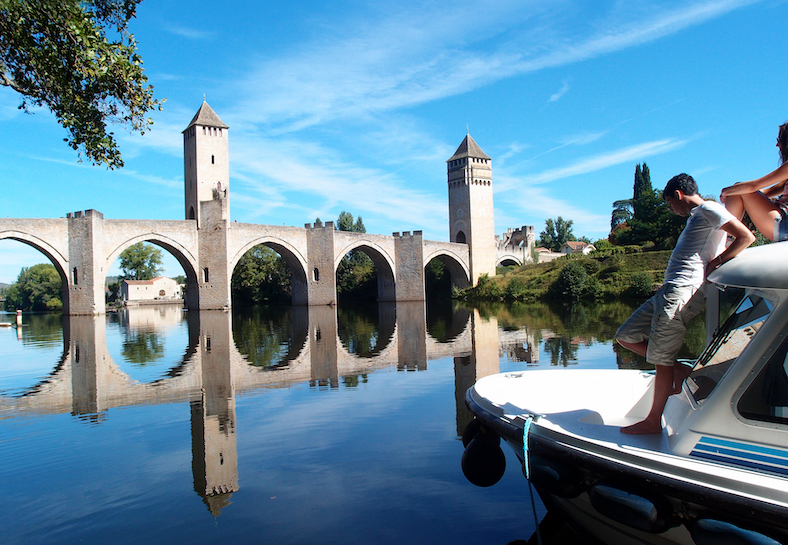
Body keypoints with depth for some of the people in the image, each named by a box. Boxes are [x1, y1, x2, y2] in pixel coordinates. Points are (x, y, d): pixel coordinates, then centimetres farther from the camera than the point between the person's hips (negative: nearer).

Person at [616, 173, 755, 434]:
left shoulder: (708, 209, -1)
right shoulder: (696, 217, 28)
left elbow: (746, 237, -11)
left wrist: (713, 264, -12)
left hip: (682, 291, -10)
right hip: (669, 290, 10)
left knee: (661, 358, -5)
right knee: (626, 336, 11)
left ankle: (653, 421, 6)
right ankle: (681, 371, 12)